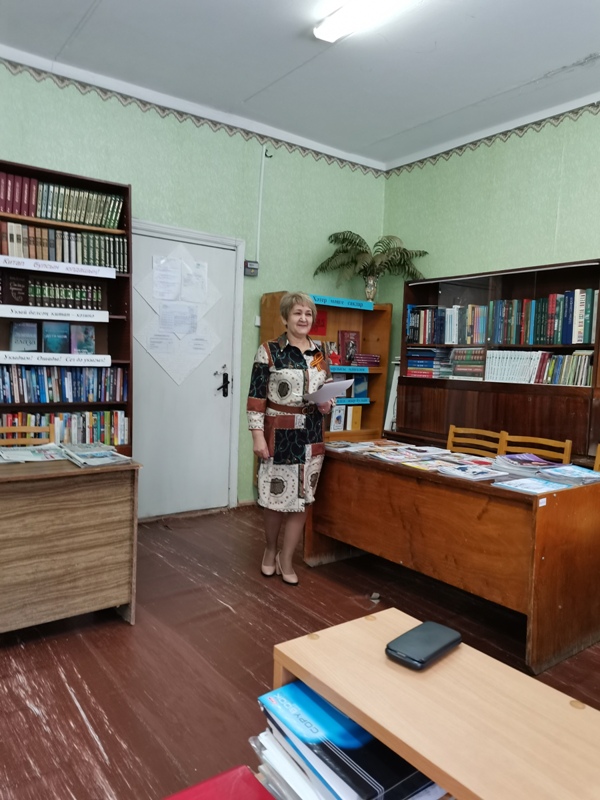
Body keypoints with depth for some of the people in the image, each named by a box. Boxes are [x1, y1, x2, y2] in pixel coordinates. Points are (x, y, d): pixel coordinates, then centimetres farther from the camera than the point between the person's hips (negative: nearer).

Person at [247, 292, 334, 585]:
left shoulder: (320, 354, 8)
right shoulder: (269, 351, -6)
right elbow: (256, 396, -9)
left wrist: (328, 405, -5)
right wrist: (257, 436, -15)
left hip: (311, 437, 4)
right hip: (278, 435, -4)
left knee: (301, 500, 8)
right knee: (275, 499, 6)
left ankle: (286, 559, 24)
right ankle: (270, 550, 33)